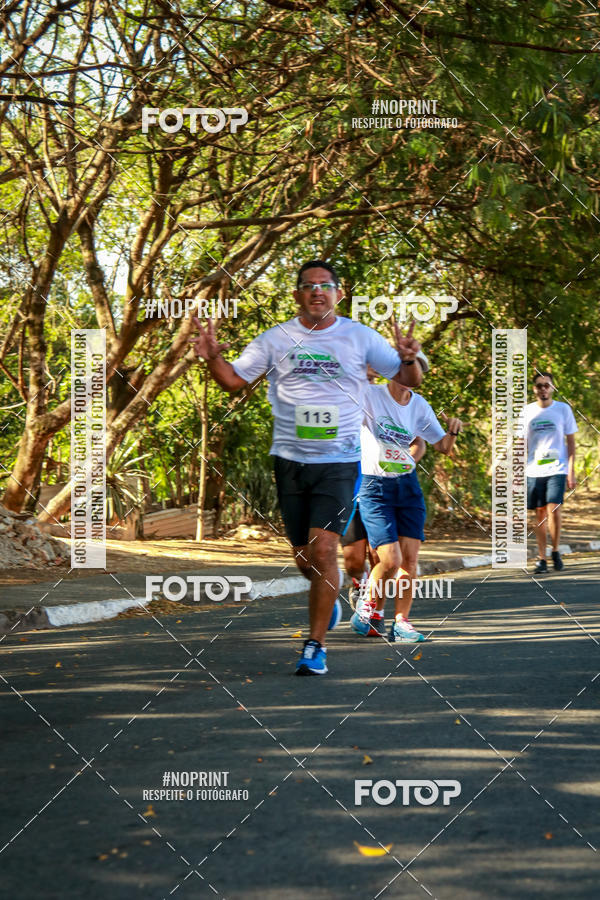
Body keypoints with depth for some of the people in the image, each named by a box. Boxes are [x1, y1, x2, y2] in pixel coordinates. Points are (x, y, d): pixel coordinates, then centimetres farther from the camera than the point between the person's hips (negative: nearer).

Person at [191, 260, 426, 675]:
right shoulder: (276, 339, 6)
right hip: (290, 458, 2)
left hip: (339, 459, -2)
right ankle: (331, 590, 44)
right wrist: (213, 358, -10)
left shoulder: (360, 337, 3)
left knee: (323, 551, -15)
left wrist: (408, 359, -17)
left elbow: (410, 380, 5)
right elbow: (234, 379, 10)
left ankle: (316, 644, -5)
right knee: (304, 560, 9)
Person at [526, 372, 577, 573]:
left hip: (557, 469, -2)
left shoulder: (563, 409, 3)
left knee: (553, 510, -14)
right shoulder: (527, 412, 6)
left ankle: (556, 552, 5)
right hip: (534, 471, 2)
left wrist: (571, 470, -1)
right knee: (540, 515, 3)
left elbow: (571, 442, 6)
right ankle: (542, 558, 9)